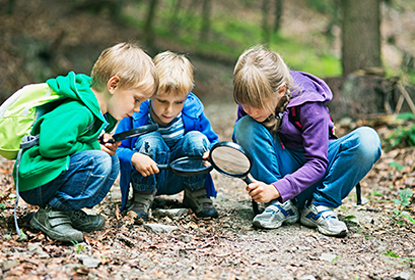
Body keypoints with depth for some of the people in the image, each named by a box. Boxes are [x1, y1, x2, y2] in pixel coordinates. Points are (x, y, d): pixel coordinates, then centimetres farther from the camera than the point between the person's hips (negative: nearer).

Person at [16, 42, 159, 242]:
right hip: (34, 184, -10)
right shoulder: (77, 112, -25)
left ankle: (71, 212, 5)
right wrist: (94, 147, -20)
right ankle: (52, 214, -16)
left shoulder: (102, 113, 7)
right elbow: (51, 145, -35)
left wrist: (103, 141, 0)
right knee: (98, 161, -25)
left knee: (112, 161, 7)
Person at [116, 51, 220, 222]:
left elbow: (213, 141, -2)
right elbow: (116, 149, -18)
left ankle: (196, 195, -1)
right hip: (148, 178, -2)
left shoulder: (193, 111, -13)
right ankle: (142, 199, -11)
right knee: (149, 140, -31)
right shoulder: (136, 114, -20)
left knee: (197, 139, -23)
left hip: (182, 178, 2)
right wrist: (134, 158, -40)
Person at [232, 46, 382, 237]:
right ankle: (282, 206, -20)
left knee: (367, 139, -31)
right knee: (245, 127, -27)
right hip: (282, 167, 3)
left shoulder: (309, 104, -25)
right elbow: (239, 143, 3)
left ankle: (320, 206, -18)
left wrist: (276, 190, -37)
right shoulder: (251, 100, -14)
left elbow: (317, 163, -26)